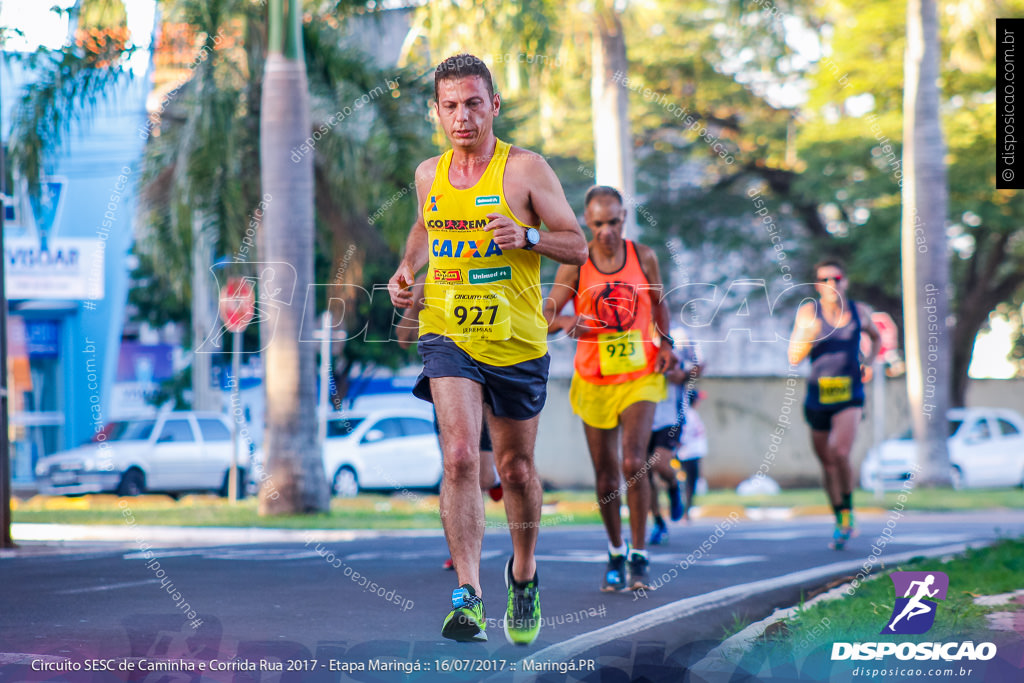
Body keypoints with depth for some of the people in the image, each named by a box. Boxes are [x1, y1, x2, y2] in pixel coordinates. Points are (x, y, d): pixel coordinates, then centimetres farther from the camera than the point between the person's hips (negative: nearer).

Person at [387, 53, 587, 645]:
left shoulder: (525, 169, -7)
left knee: (516, 468, 12)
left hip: (516, 341, -1)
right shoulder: (429, 175, 5)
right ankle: (469, 596, -23)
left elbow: (578, 246, -6)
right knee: (460, 456, -19)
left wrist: (527, 238, -24)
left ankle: (524, 571, 39)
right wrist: (407, 270, 8)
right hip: (448, 335, 1)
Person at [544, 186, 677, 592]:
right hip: (594, 380, 0)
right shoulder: (575, 265, -5)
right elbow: (545, 316, -9)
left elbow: (658, 303, 17)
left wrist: (665, 342, 3)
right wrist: (565, 322, -31)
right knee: (605, 475, 7)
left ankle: (639, 557, -6)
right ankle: (615, 555, 27)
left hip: (640, 377, 0)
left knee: (634, 463, -17)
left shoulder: (643, 257, 1)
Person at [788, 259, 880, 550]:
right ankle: (840, 521, 26)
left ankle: (848, 510, -3)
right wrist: (807, 335, -25)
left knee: (840, 453, -22)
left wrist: (869, 362, 8)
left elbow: (876, 337, 25)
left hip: (849, 395, -1)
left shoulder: (859, 312, 3)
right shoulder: (808, 312, -3)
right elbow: (794, 358, -7)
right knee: (827, 462, 10)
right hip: (818, 396, 1)